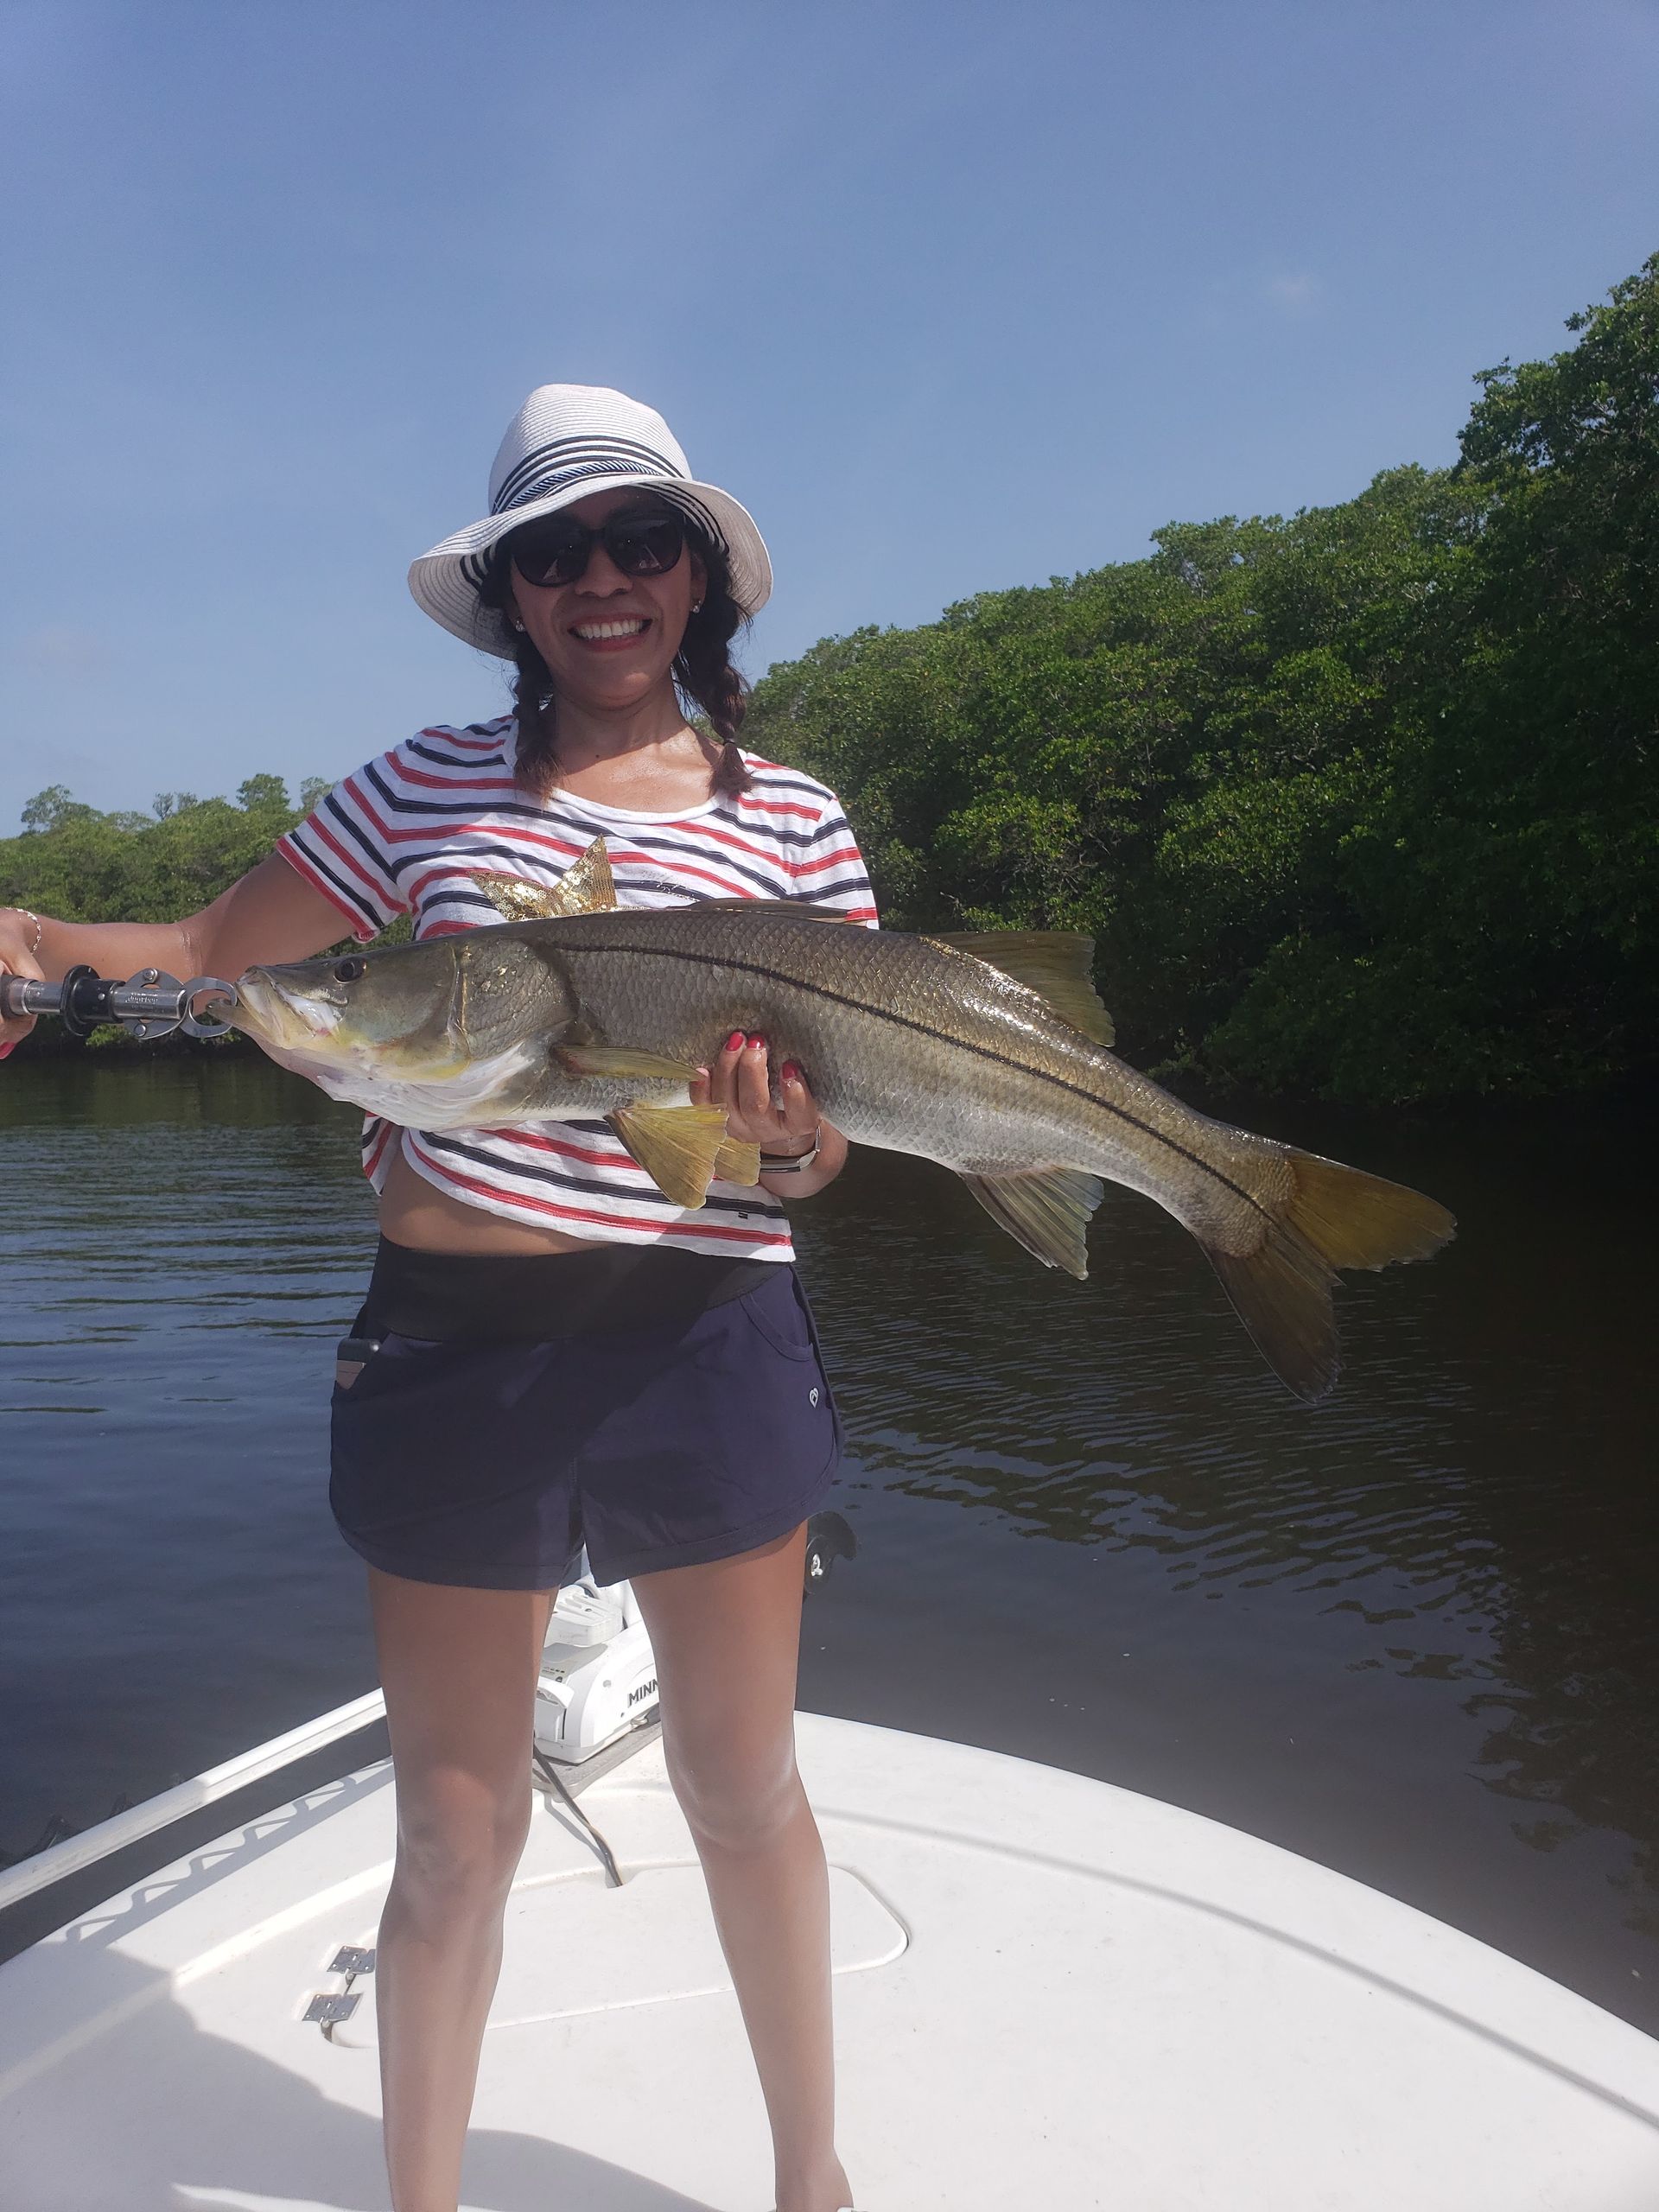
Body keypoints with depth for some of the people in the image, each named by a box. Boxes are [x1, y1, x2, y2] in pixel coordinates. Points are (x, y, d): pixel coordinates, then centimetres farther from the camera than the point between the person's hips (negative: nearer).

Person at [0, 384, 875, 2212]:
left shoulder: (791, 822, 3)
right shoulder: (429, 785, 5)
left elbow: (837, 1119, 2)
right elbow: (224, 949, 9)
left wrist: (793, 1139, -20)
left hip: (705, 1336, 0)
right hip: (452, 1340, 0)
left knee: (742, 1784, 16)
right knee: (457, 1831, 12)